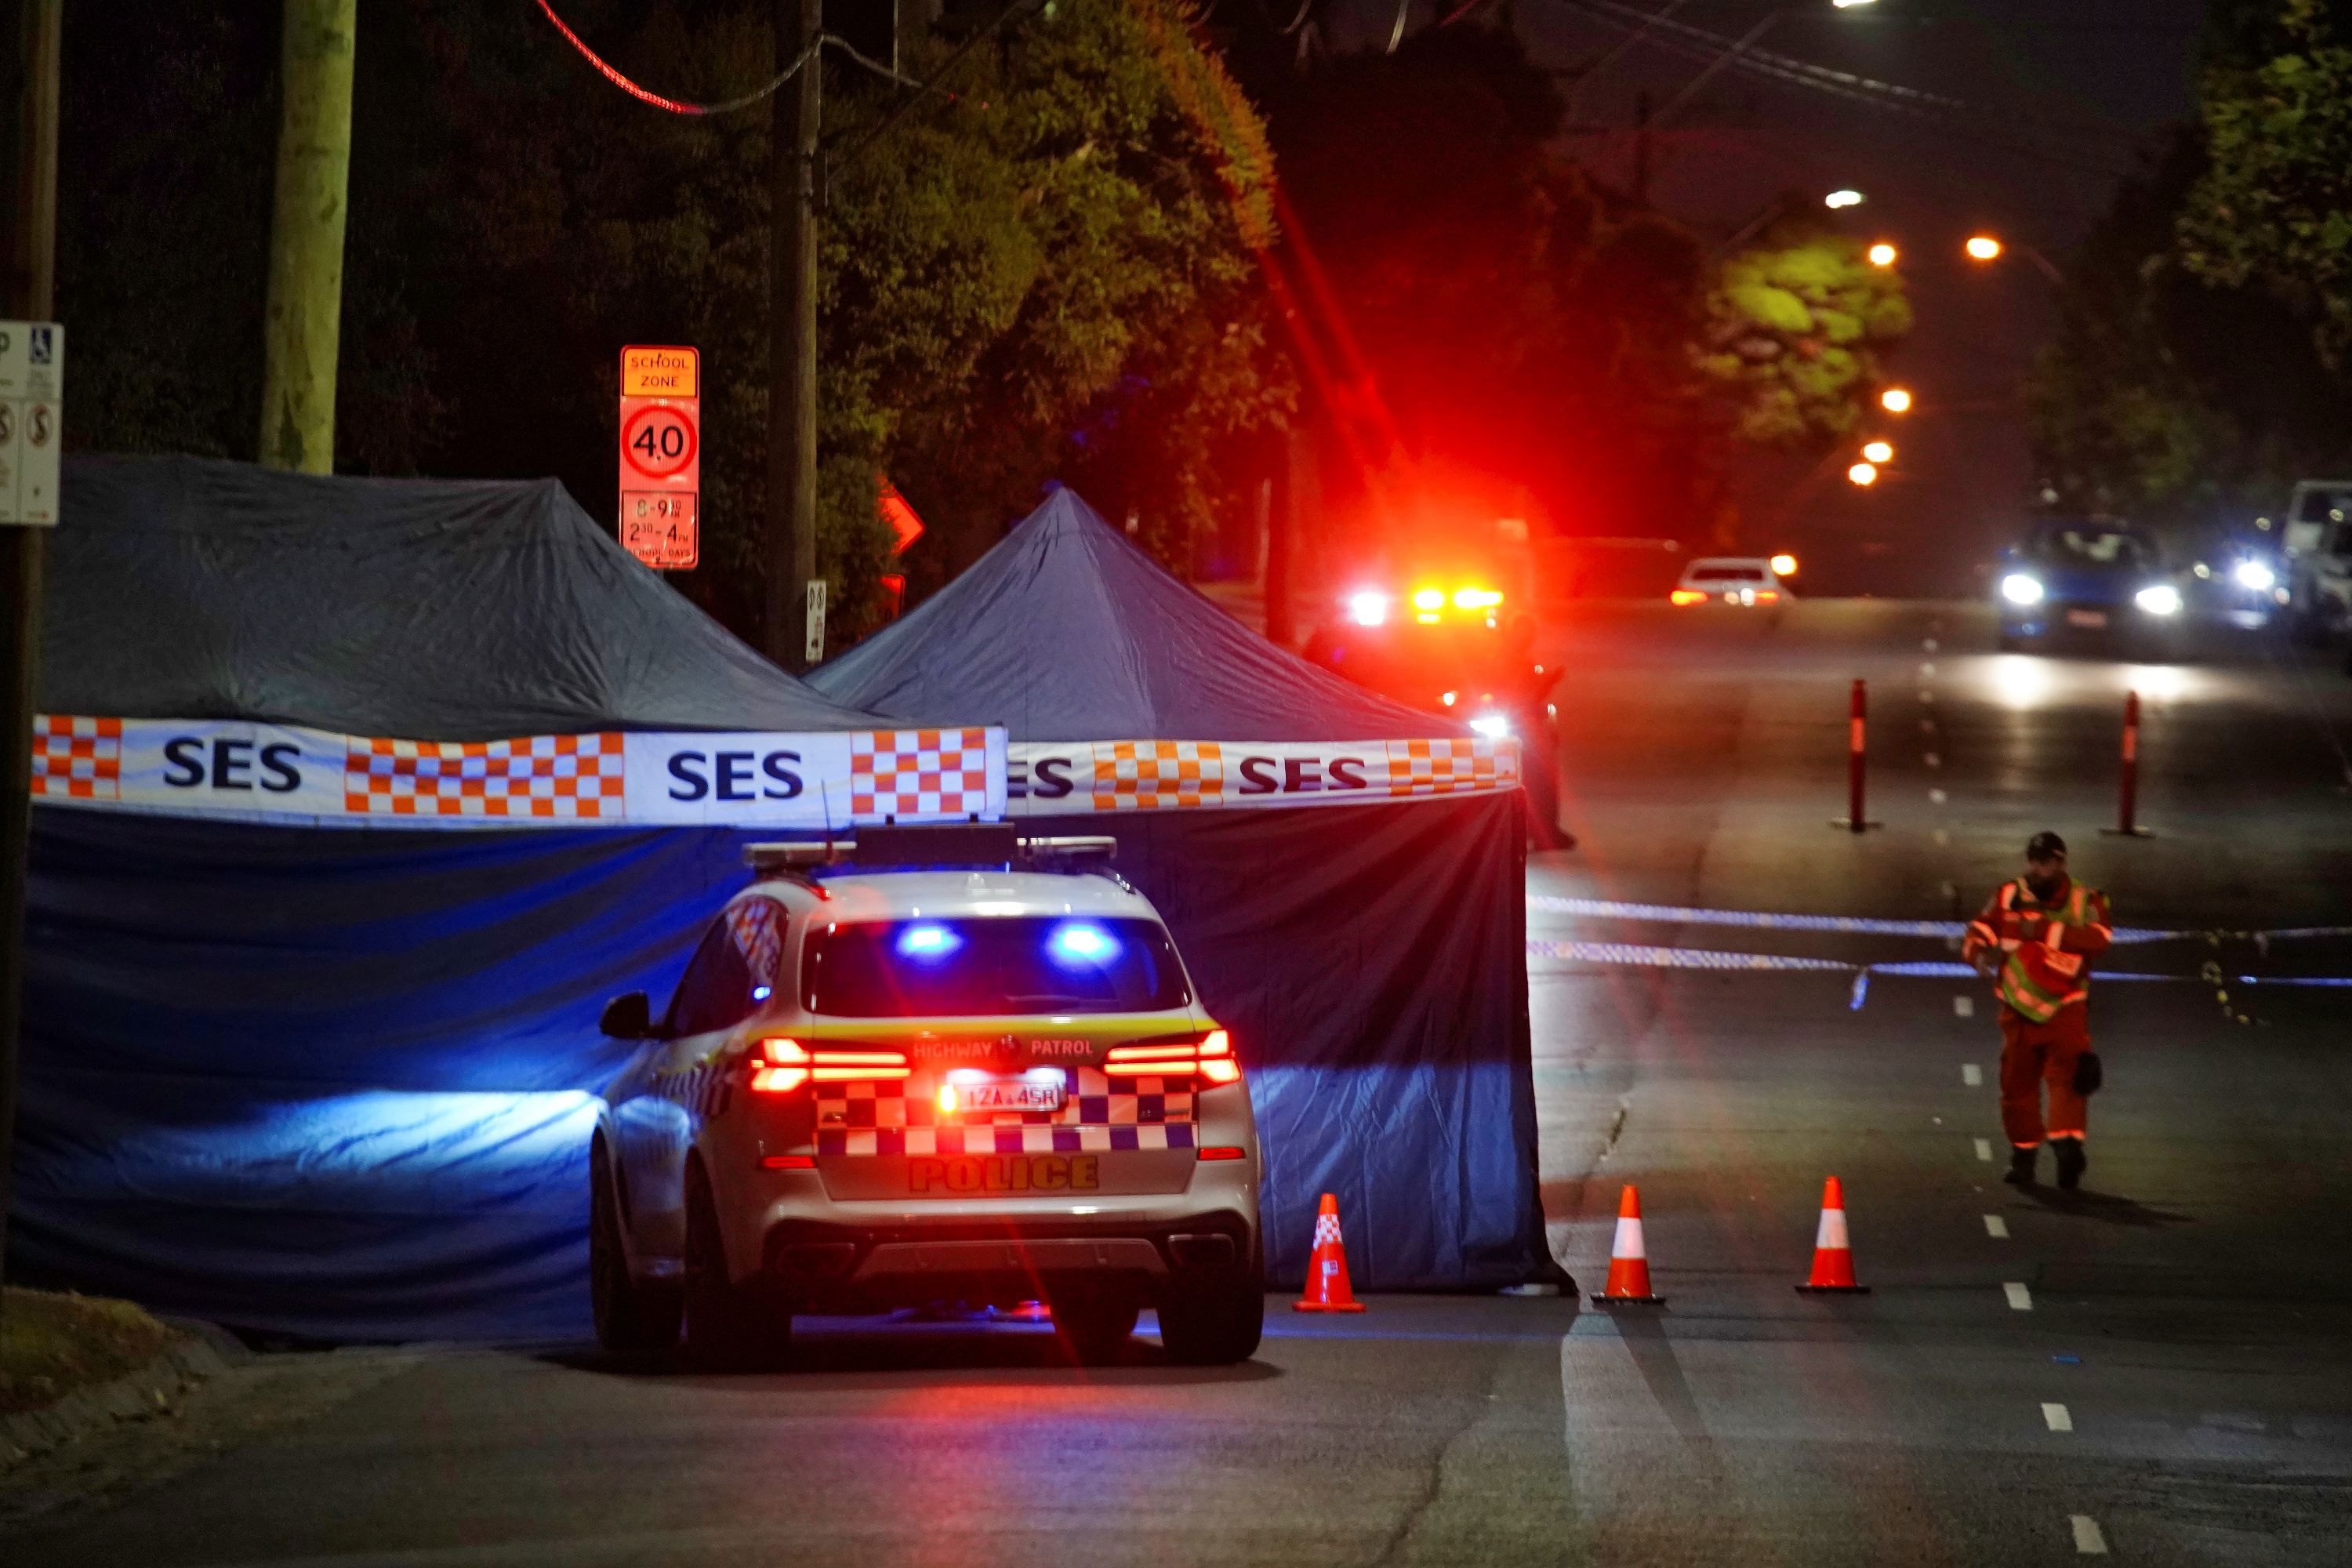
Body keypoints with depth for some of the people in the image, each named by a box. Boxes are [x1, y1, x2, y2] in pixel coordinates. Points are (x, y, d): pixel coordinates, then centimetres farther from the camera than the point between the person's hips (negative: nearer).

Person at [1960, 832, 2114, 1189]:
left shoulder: (2085, 901, -4)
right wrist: (1980, 954, -27)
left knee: (2067, 1073, -20)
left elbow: (2098, 939, -21)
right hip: (2019, 1009, 3)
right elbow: (1977, 934, -2)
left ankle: (2067, 1145, -28)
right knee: (2018, 1082, 7)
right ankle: (2022, 1153, 23)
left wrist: (2045, 930, -29)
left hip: (2065, 1008, -2)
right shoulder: (2008, 898, 3)